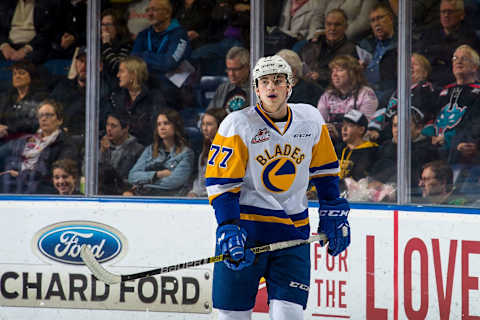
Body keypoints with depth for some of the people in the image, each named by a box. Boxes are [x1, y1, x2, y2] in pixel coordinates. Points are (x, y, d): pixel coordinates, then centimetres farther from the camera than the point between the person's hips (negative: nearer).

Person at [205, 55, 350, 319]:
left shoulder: (311, 121, 3)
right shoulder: (237, 125, -8)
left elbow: (324, 171, 17)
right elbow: (222, 183, -9)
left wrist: (333, 214, 13)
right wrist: (229, 228, -18)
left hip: (294, 232, 3)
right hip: (246, 228, -2)